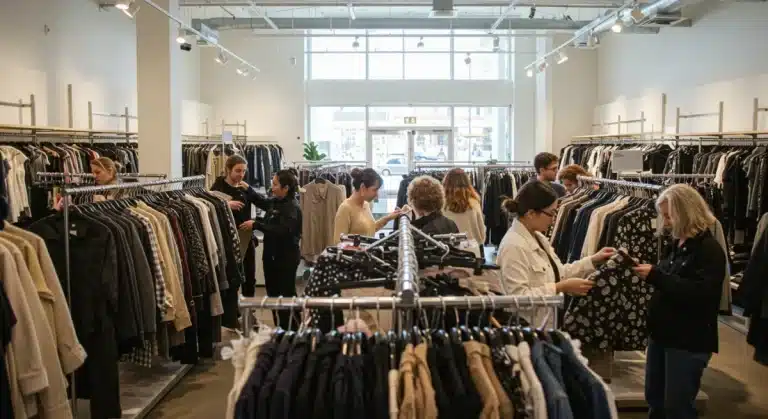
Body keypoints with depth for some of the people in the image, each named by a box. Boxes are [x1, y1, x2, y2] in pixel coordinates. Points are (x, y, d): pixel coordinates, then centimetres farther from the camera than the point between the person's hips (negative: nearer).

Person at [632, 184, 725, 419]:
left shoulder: (710, 249, -15)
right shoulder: (677, 244, 11)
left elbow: (699, 294, -28)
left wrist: (656, 276, -27)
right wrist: (647, 272, 4)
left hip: (689, 342, -8)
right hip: (662, 334, 8)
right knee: (654, 399, 18)